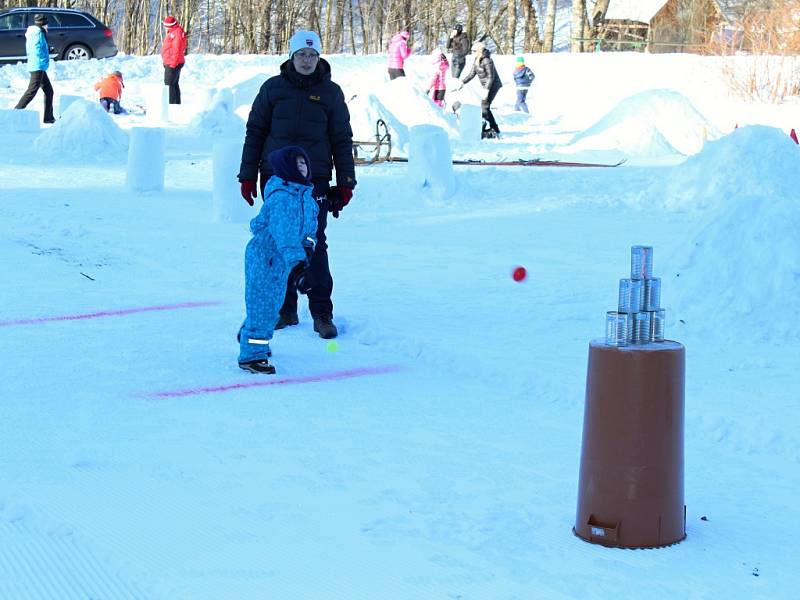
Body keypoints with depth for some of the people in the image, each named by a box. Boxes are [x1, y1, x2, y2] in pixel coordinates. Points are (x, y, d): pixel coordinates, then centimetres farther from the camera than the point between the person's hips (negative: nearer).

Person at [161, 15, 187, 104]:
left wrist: (172, 64, -23)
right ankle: (177, 103, 23)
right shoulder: (172, 32, 15)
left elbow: (176, 49, -23)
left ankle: (171, 104, -12)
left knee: (169, 84, -11)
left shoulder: (176, 33, -18)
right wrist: (166, 62, 20)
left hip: (173, 64, -11)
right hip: (170, 63, 11)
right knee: (174, 84, 16)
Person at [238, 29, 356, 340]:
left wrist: (345, 182, 4)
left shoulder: (330, 92, 5)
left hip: (314, 180, -1)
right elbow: (254, 132, 9)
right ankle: (284, 311, 14)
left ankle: (322, 314, -1)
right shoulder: (273, 88, 5)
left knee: (314, 245, -6)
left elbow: (342, 139, 9)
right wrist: (248, 176, 4)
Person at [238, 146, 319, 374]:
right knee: (262, 304, -8)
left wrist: (308, 246, -5)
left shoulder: (306, 195, 5)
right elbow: (285, 234, -34)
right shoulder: (280, 197, -26)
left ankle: (250, 337, 45)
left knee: (274, 301, 23)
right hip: (264, 257, -10)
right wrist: (297, 262, -40)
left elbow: (309, 225, 13)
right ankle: (251, 355, 0)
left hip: (281, 260, 10)